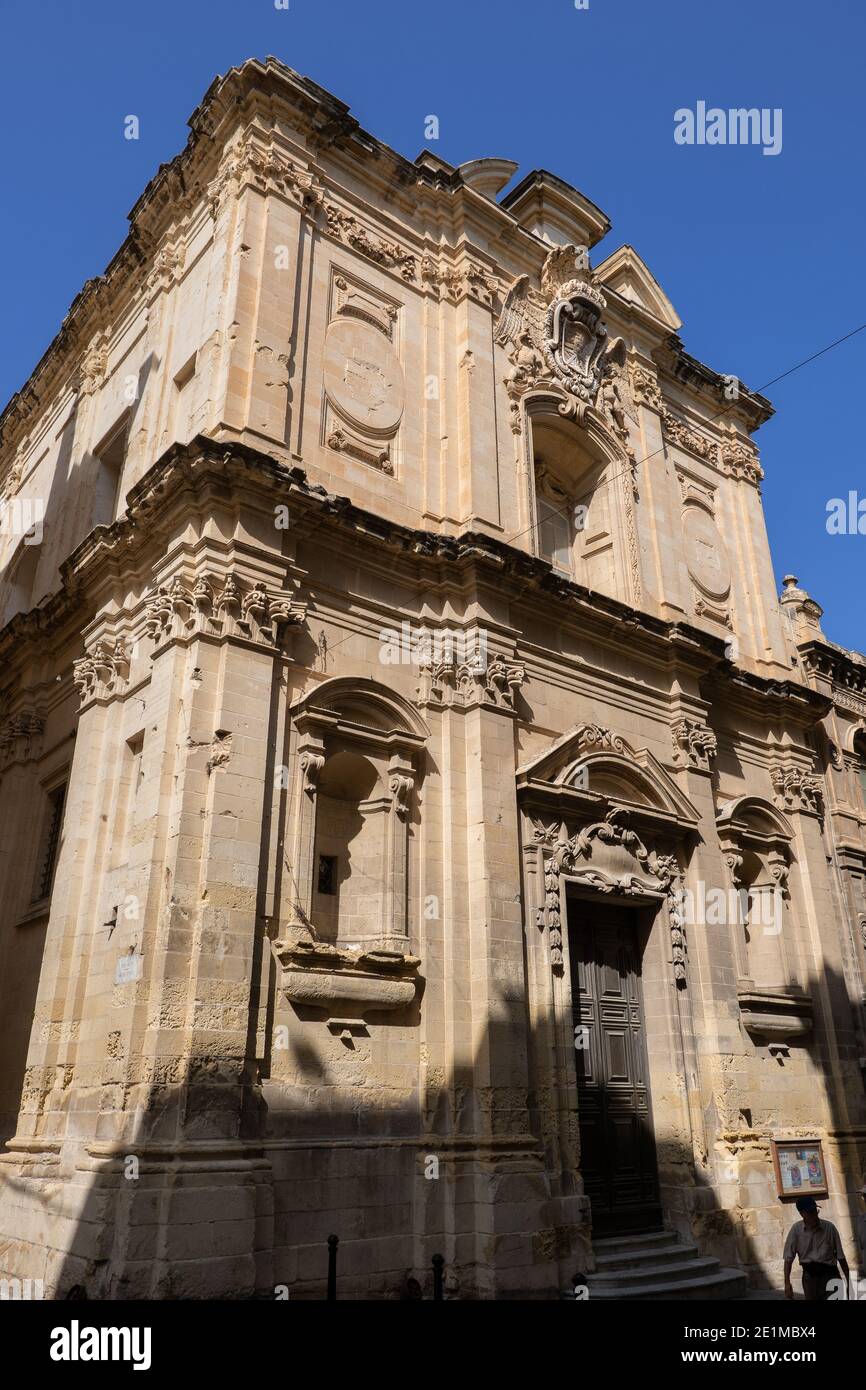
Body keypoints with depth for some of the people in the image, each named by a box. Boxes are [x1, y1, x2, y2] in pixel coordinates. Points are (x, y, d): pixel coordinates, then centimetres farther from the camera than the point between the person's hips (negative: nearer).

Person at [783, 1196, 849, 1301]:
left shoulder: (829, 1227, -3)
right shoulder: (796, 1229, -3)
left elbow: (840, 1256, 6)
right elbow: (789, 1258, -1)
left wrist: (848, 1280, 7)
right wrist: (787, 1282, -7)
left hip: (829, 1273, -1)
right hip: (809, 1275, 1)